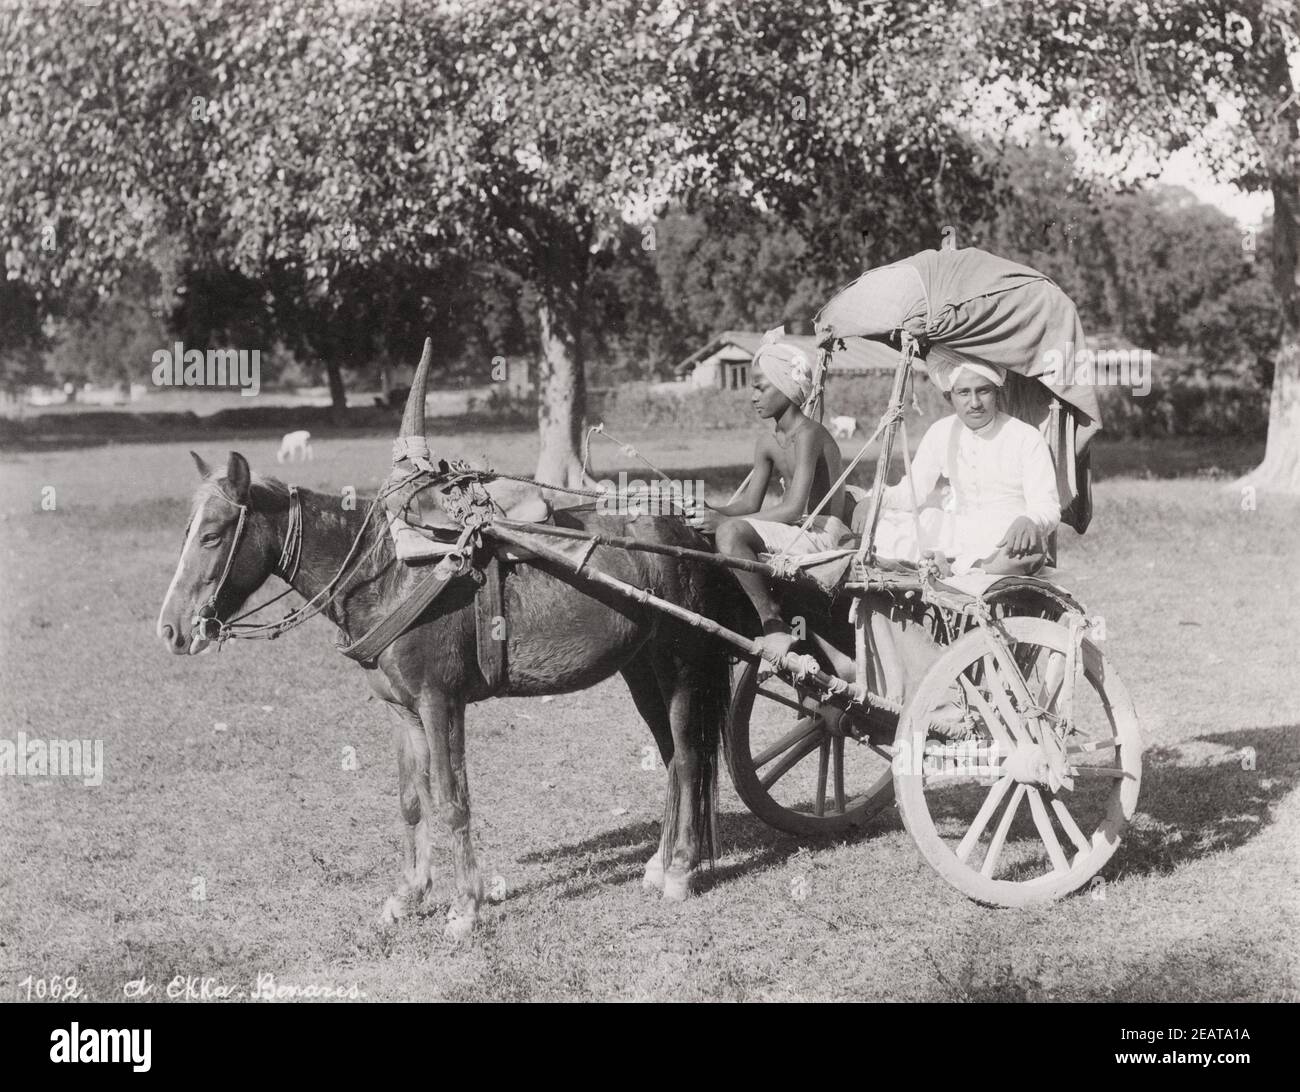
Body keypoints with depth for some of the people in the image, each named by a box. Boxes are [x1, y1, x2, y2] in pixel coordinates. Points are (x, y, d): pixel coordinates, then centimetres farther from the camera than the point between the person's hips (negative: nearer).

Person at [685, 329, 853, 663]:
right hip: (795, 533, 10)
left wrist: (723, 520, -24)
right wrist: (711, 511, -10)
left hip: (825, 536, -10)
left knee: (731, 532, -29)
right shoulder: (767, 443, 13)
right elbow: (750, 503, 11)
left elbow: (793, 509, -23)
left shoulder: (808, 433, -15)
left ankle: (774, 625, -23)